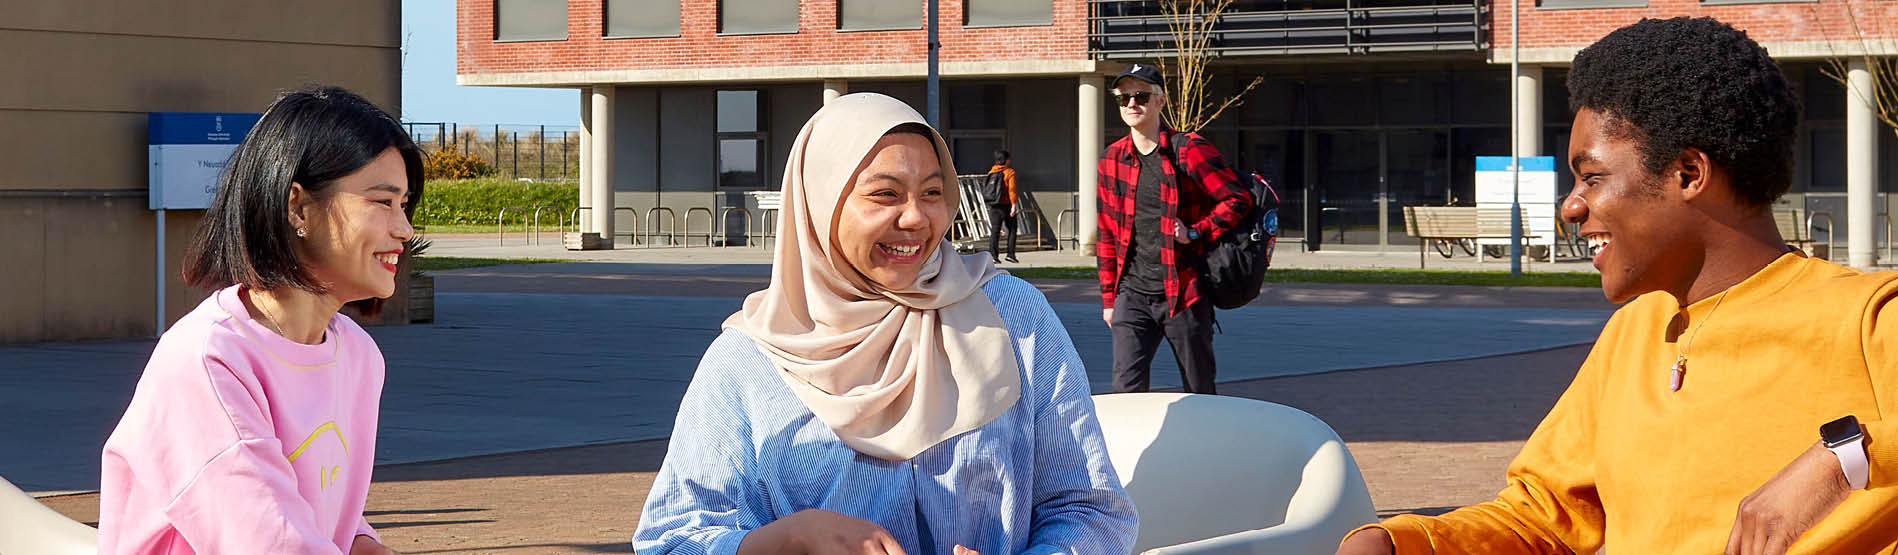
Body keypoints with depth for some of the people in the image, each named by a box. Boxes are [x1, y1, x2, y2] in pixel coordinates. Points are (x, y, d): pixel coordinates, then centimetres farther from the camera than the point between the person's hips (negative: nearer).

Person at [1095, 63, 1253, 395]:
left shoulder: (1189, 151, -5)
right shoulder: (1112, 159, 9)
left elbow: (1238, 200, -4)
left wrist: (1195, 233, -14)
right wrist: (1108, 296, 13)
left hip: (1184, 294, -3)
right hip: (1132, 293, 3)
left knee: (1199, 392, 6)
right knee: (1126, 388, -7)